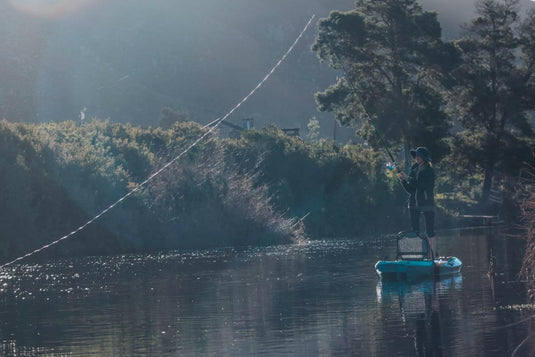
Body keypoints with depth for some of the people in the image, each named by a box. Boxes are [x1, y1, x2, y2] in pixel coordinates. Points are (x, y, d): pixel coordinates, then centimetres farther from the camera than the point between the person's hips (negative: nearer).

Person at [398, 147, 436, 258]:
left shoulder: (429, 170, -3)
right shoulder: (414, 169, 13)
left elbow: (420, 184, -17)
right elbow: (410, 190, 14)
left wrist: (407, 178, -13)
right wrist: (402, 180, -2)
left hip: (427, 203, -6)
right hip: (414, 203, 6)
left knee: (430, 232, -7)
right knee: (415, 232, 2)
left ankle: (434, 256, -6)